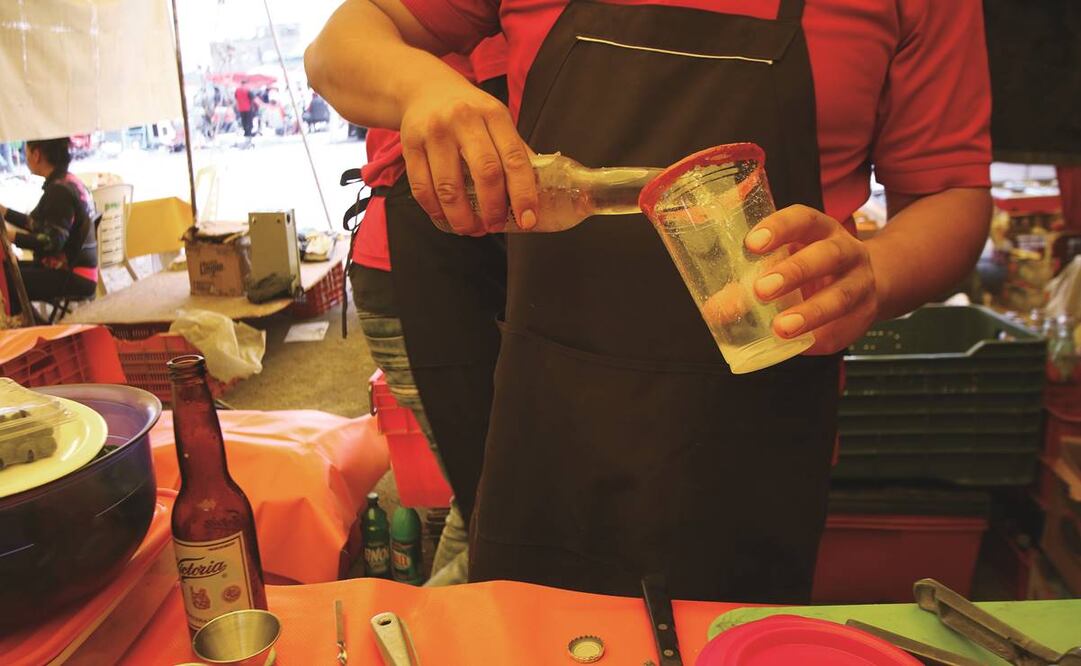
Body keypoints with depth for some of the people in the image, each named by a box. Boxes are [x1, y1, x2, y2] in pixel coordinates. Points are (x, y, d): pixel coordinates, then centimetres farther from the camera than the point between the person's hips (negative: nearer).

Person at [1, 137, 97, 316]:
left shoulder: (59, 189, -16)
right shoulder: (67, 182, 14)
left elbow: (52, 242, -23)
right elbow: (39, 225, 19)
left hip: (73, 277, -11)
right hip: (73, 270, 11)